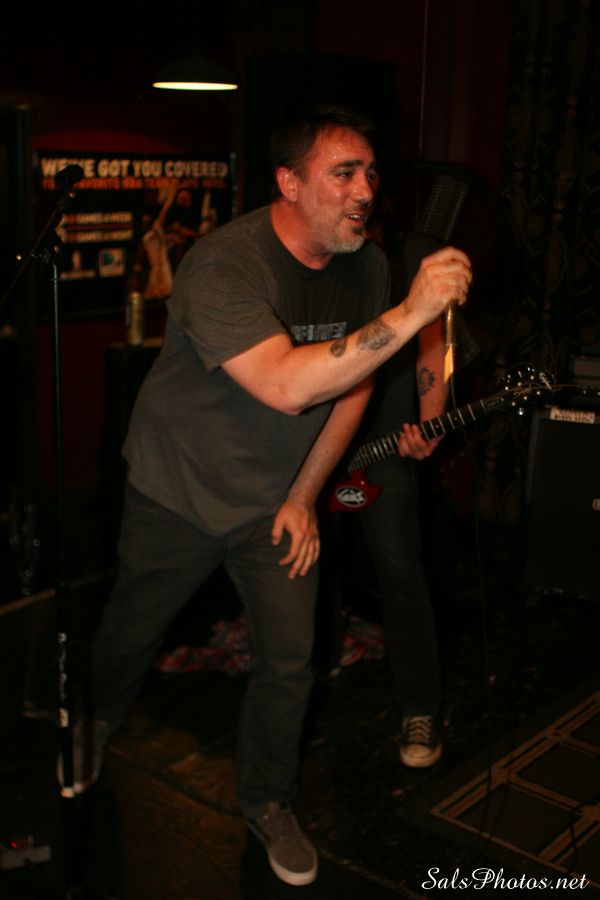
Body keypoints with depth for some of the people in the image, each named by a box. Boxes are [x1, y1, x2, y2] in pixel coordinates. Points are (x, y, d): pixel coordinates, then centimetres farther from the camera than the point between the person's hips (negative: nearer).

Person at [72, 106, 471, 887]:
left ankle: (267, 802, 29)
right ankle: (96, 723, 52)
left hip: (278, 500, 4)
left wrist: (304, 496, -1)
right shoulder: (223, 265, -29)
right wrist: (410, 314, -46)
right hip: (179, 493, -3)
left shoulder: (367, 267, -9)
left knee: (290, 662, 3)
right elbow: (286, 385, -43)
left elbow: (354, 384, 2)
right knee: (131, 632, 17)